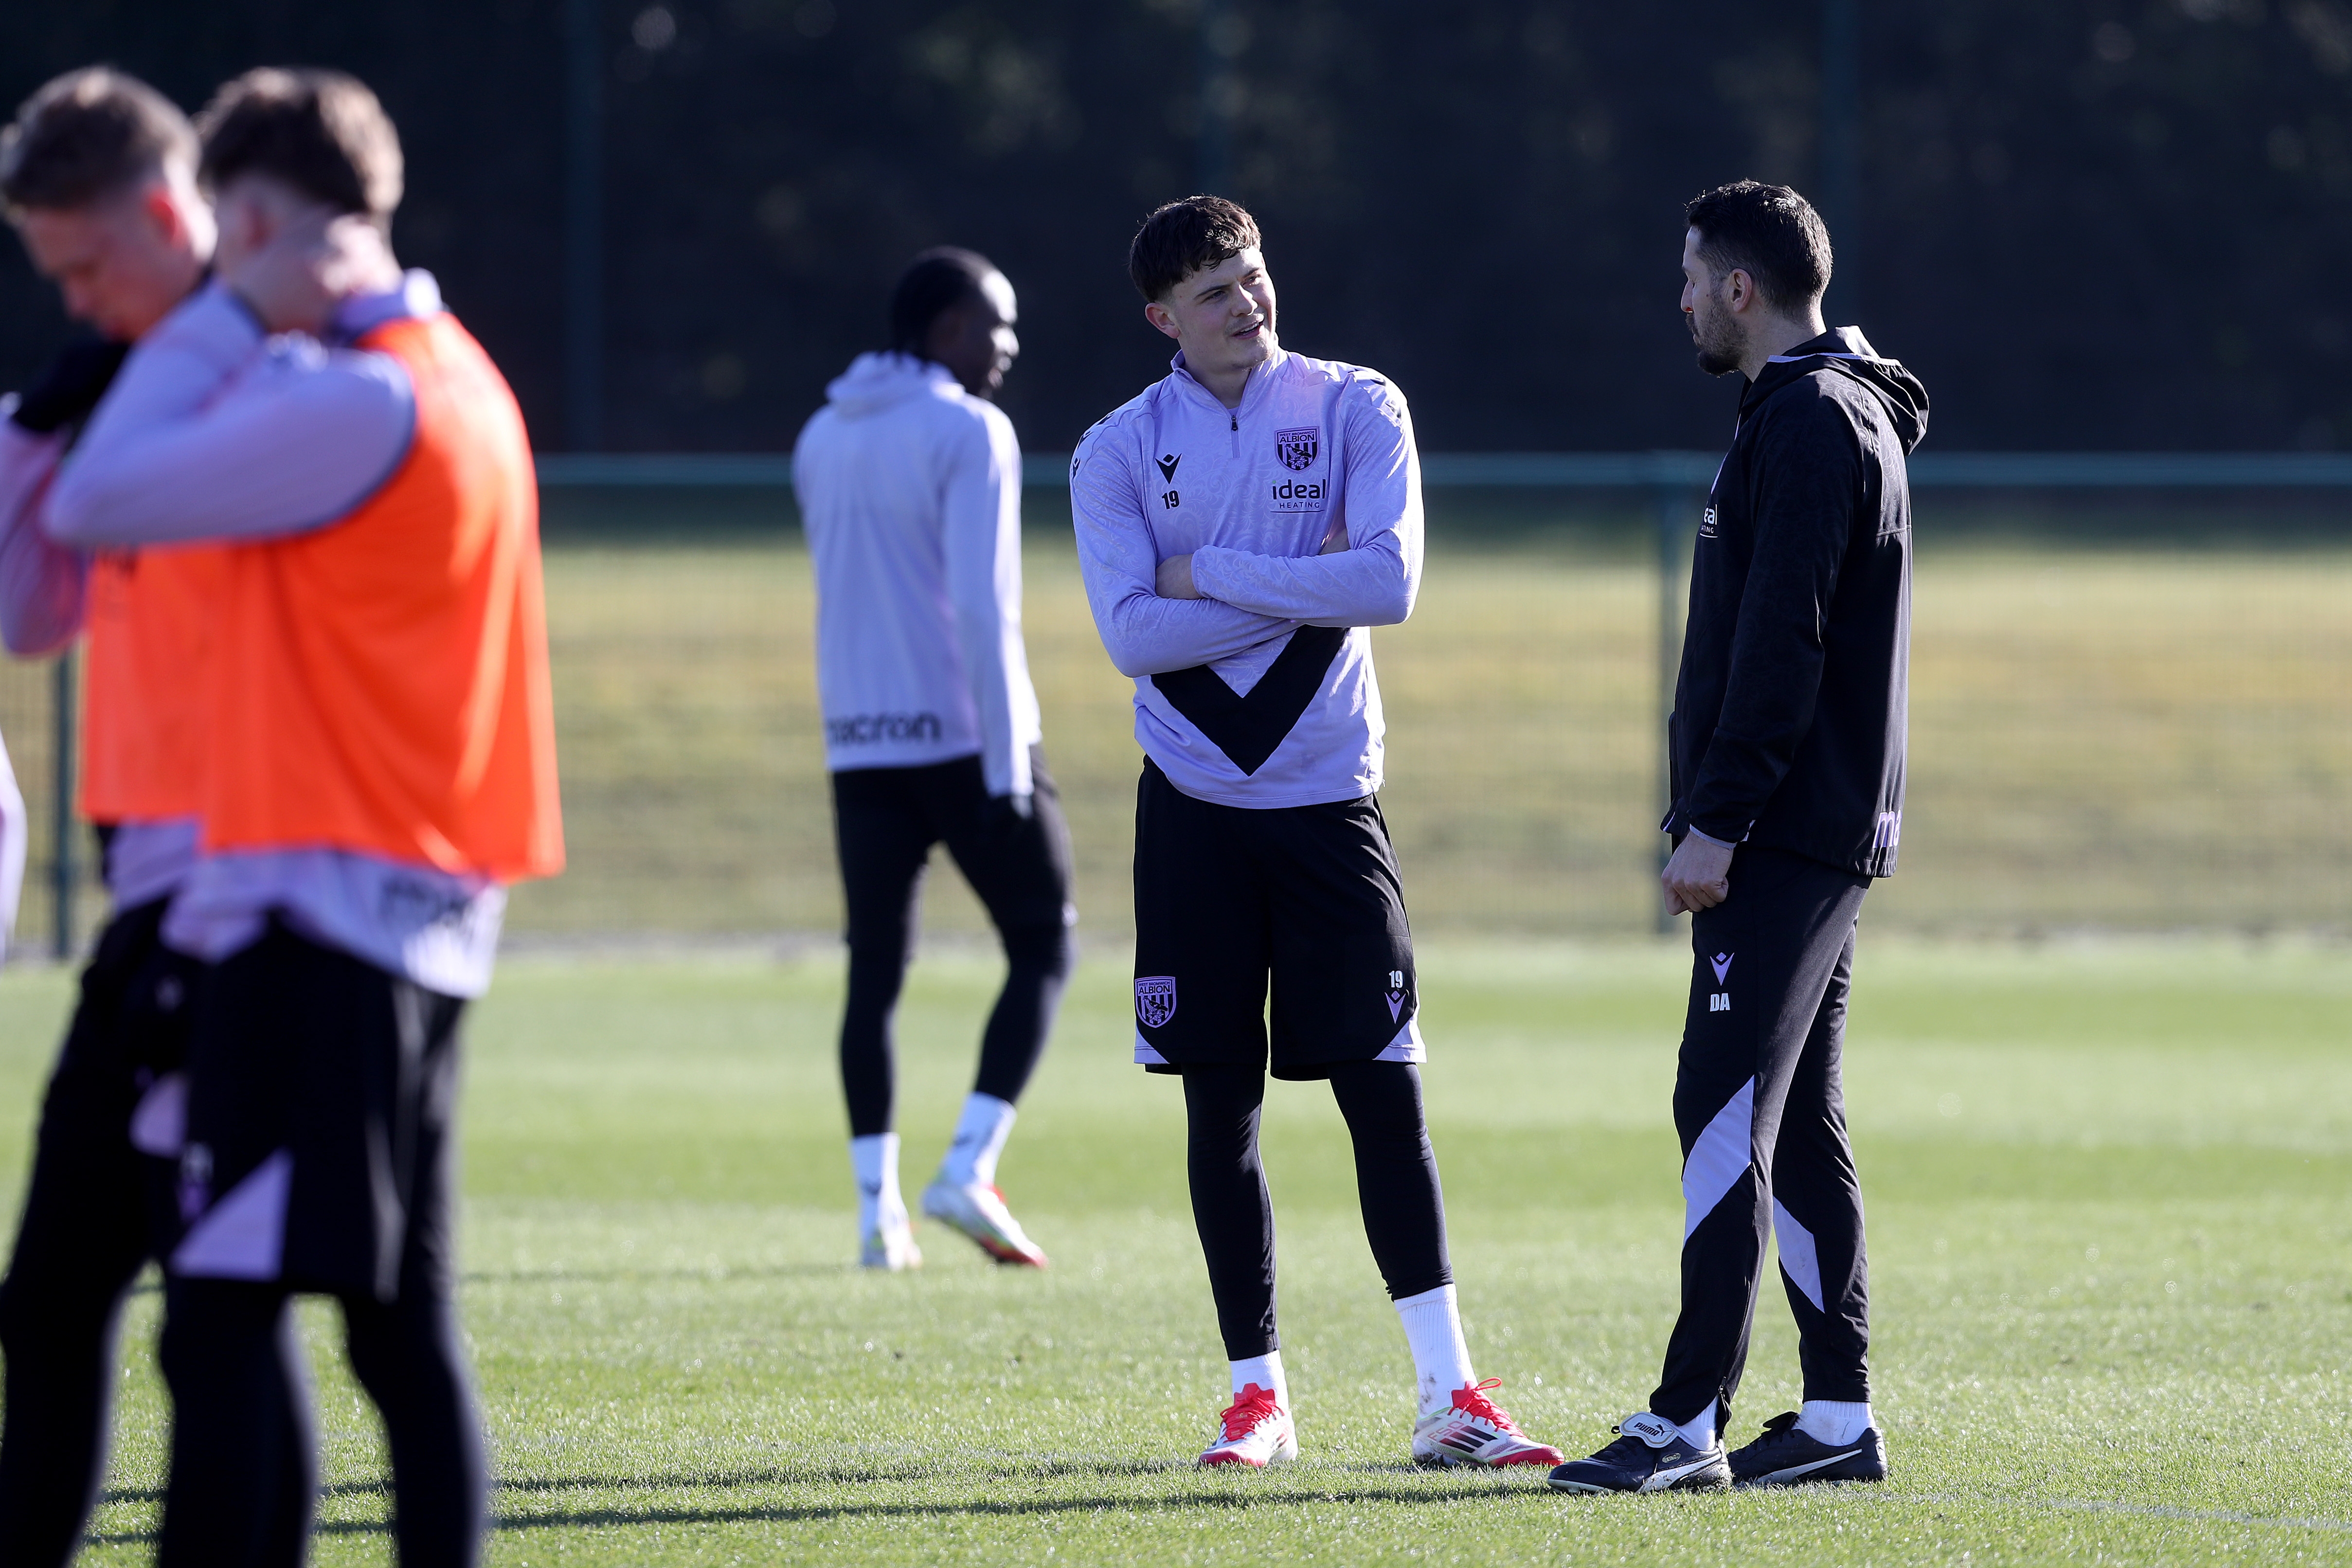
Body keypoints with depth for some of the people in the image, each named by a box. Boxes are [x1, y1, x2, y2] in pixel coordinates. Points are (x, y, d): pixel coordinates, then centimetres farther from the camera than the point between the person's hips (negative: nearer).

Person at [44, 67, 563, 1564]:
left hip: (320, 902, -10)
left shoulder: (355, 403, -15)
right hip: (421, 907, 10)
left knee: (220, 1322, -12)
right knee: (399, 1320, 12)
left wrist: (220, 317, -6)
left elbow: (95, 506, -13)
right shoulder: (447, 375, 16)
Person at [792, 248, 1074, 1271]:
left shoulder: (821, 441, 14)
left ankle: (879, 1208, 0)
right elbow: (983, 608, -16)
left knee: (876, 971, 7)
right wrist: (1009, 766, -16)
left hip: (861, 745, 6)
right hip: (966, 736, -6)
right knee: (1042, 946, 5)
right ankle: (969, 1171, -8)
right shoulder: (969, 432, -9)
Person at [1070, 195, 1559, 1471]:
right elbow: (1133, 635, -11)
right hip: (1192, 809, 1)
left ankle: (1448, 1397, -3)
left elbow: (1389, 581, -14)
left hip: (1328, 799, -1)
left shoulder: (1354, 407, 0)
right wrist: (1302, 587, -13)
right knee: (1220, 1112, 4)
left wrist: (1210, 573, -13)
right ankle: (1257, 1396, 13)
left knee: (1387, 1092, -5)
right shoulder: (1120, 451, 1)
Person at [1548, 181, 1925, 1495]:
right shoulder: (1835, 413, 19)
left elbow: (1779, 646, -20)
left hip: (1783, 840, -10)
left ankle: (1689, 1422, -13)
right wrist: (1722, 818, 20)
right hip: (1828, 834, 10)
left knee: (1726, 1109, -11)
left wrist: (1718, 822, -20)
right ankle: (1840, 1417, 12)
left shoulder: (1810, 426, -14)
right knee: (1799, 1119, 11)